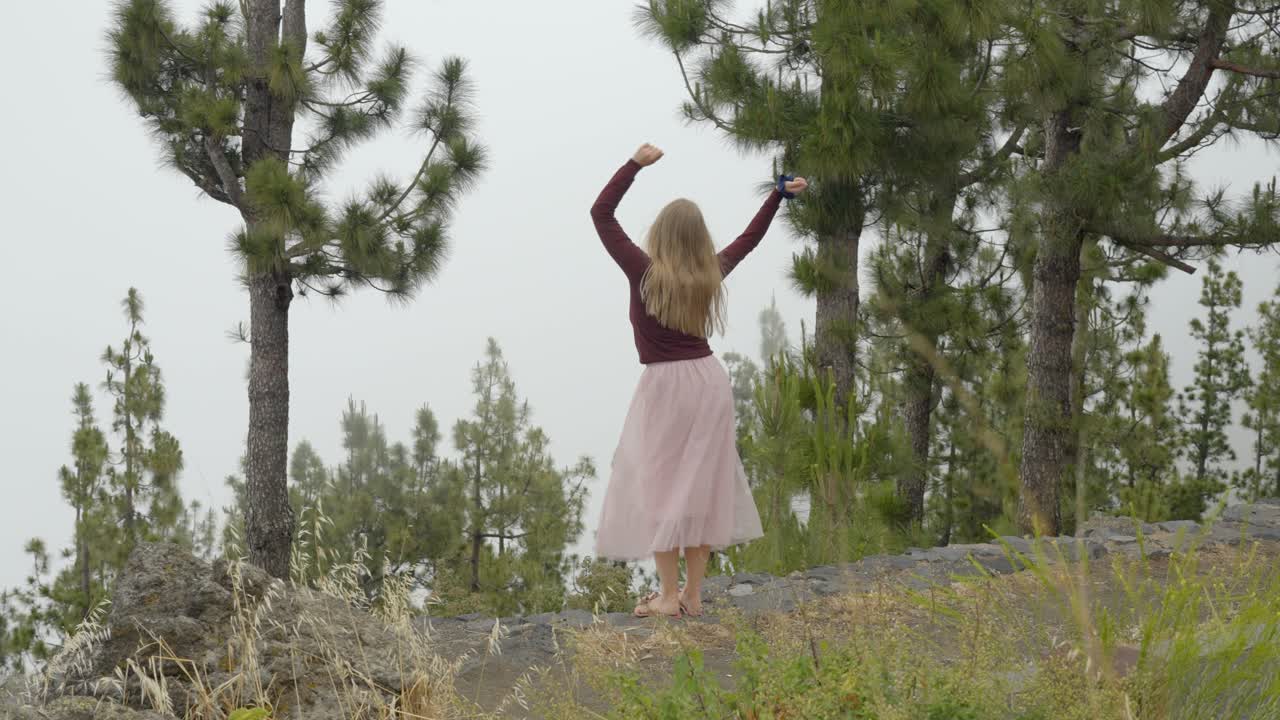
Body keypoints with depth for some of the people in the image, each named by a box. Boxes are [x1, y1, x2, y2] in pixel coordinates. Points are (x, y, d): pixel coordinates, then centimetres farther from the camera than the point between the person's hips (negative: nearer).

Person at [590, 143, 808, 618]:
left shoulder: (644, 272, -12)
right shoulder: (711, 275, 0)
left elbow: (601, 213, -8)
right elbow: (749, 239, 18)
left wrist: (635, 164, -4)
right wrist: (779, 196, 25)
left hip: (664, 385, -5)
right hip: (709, 381, 5)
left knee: (658, 486, 2)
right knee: (701, 484, 8)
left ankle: (669, 596, -1)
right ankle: (693, 593, 12)